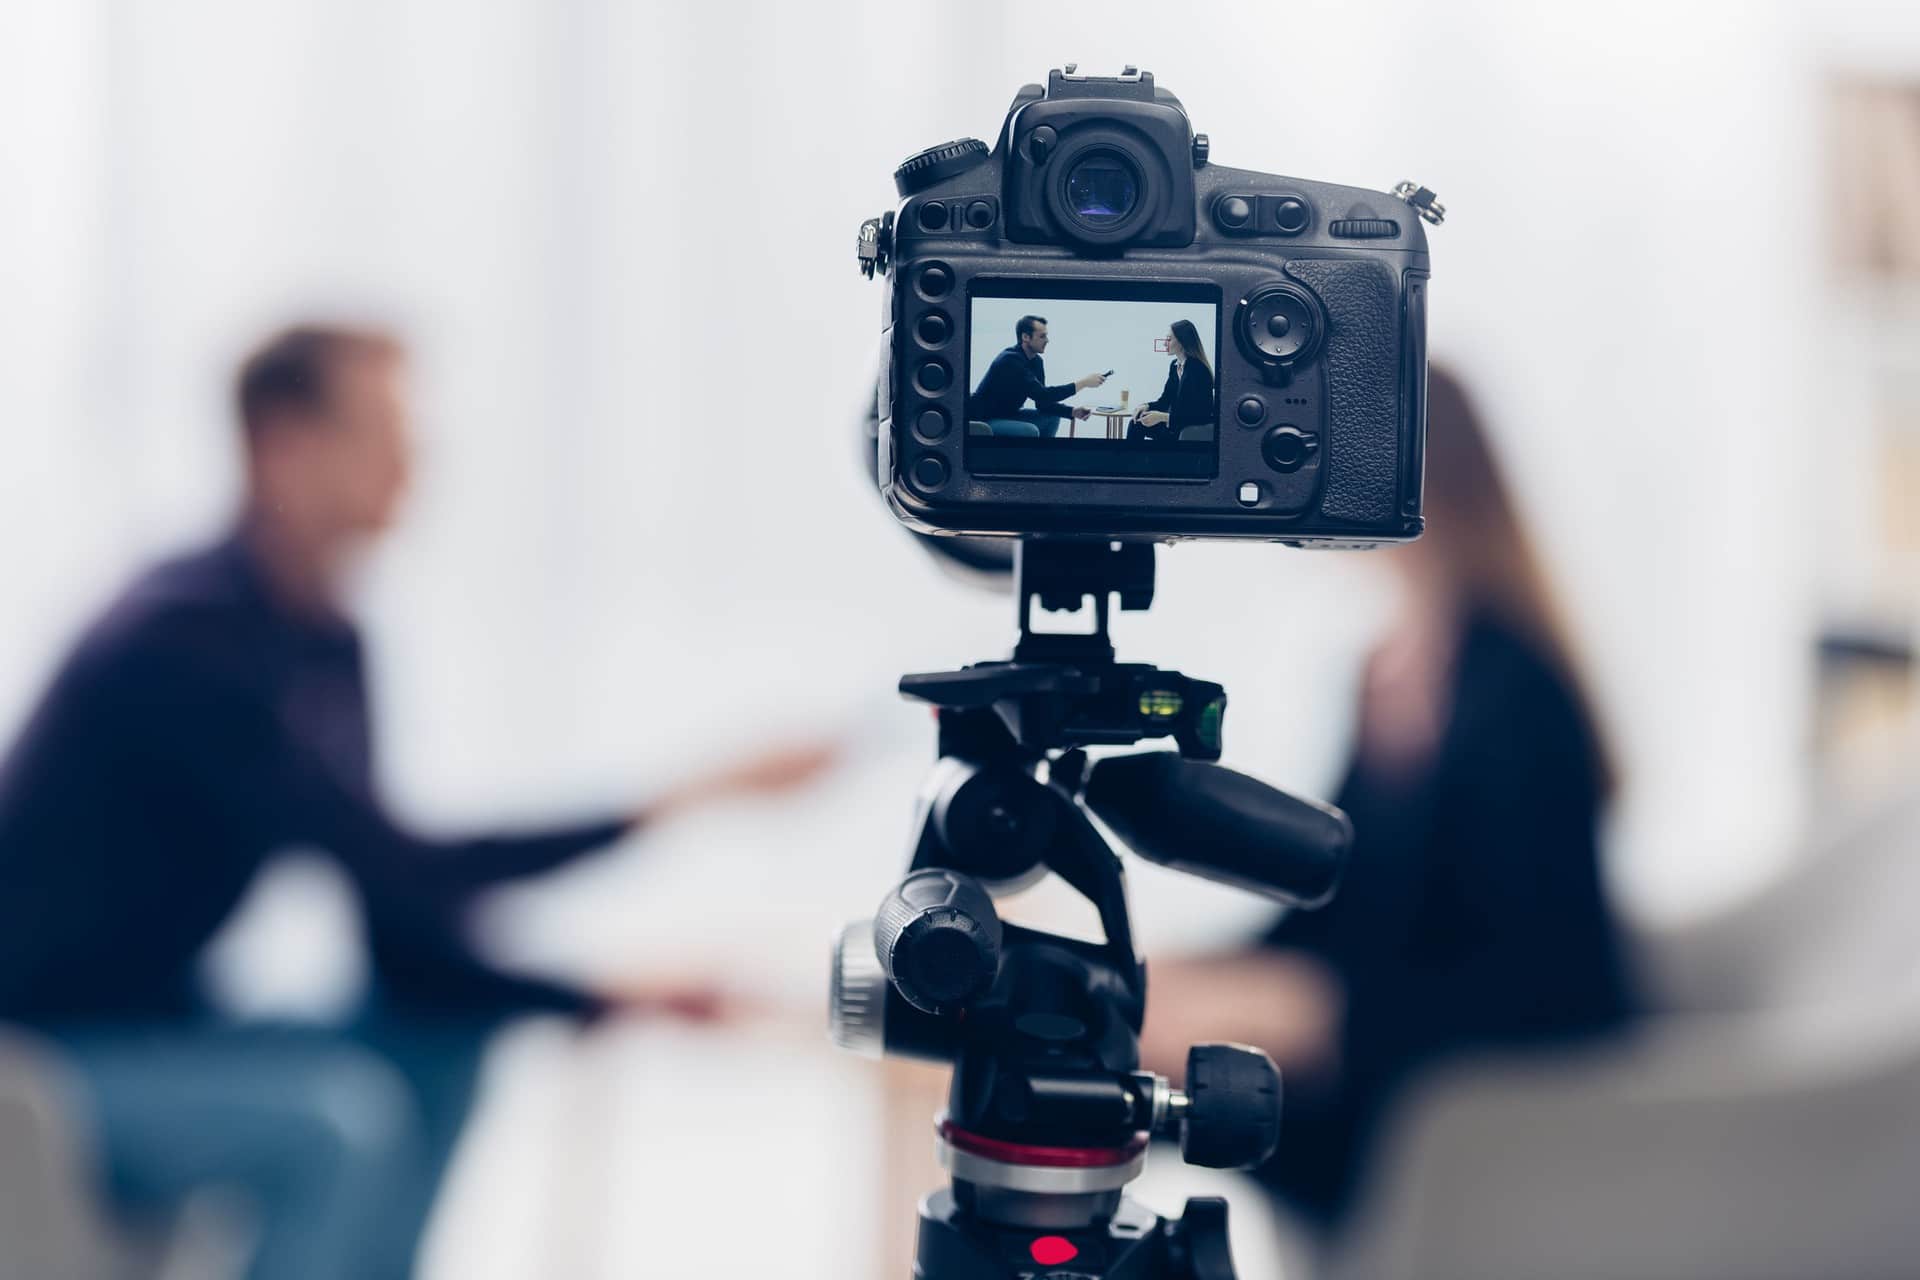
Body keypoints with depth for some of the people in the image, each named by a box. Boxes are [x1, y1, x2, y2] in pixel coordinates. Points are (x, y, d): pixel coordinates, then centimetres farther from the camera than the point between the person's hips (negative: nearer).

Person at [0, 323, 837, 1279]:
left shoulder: (325, 641, 5)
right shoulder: (186, 637, -23)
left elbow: (394, 912, 5)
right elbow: (402, 874, -27)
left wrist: (598, 1000, -6)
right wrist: (659, 813, -27)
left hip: (153, 1028, 9)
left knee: (446, 1046, 3)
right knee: (337, 1115, -28)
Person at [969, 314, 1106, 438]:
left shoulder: (1036, 361, 4)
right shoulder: (1011, 360, -25)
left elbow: (1043, 402, 6)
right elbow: (1042, 395, -32)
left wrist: (1072, 411, -11)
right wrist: (1083, 383, -28)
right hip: (983, 421, -10)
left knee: (1052, 417, 7)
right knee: (1030, 431, -29)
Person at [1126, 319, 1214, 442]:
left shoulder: (1197, 369, -18)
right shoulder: (1174, 365, 9)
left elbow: (1198, 414, -23)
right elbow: (1165, 401, 14)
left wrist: (1163, 417, -28)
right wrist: (1147, 406, -7)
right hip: (1177, 422, 9)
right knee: (1135, 424, -10)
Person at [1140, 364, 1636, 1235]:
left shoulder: (1511, 696, -17)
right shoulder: (1392, 672, 9)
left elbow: (1541, 978, -20)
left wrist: (1310, 1011, -23)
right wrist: (1205, 977, -2)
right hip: (1386, 1054, 8)